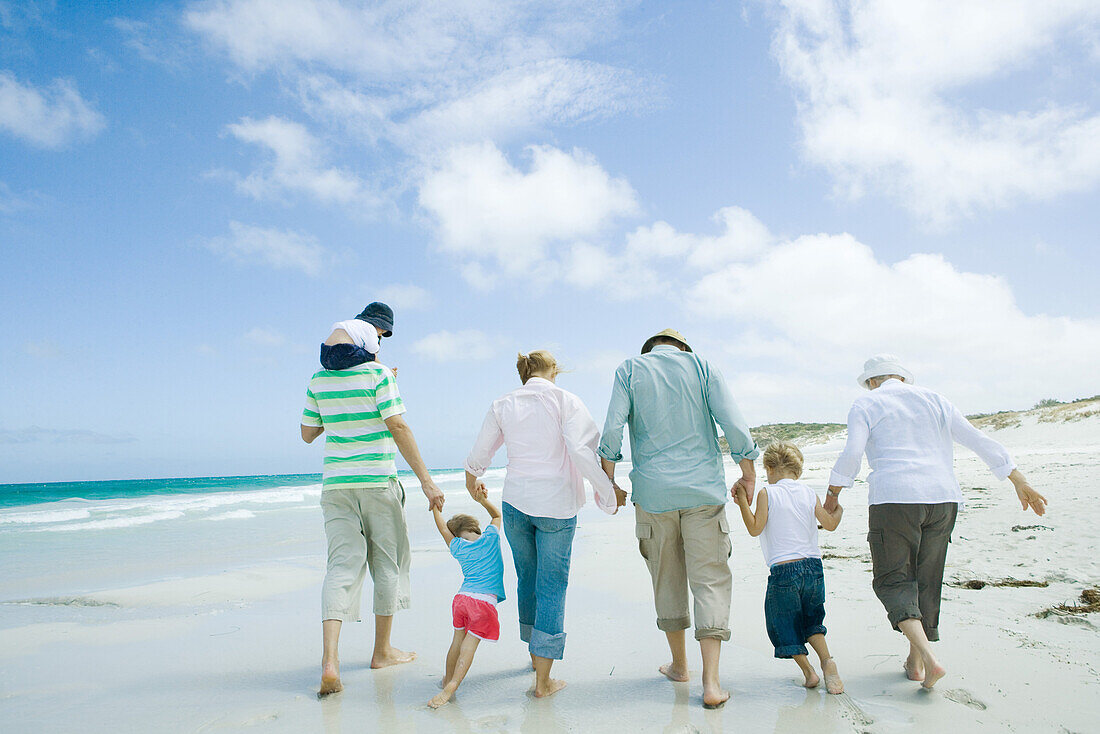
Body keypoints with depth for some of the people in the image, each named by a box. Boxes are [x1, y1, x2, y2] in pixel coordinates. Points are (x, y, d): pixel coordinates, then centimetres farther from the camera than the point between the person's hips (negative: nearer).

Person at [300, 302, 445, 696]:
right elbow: (398, 428, -14)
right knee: (387, 563, 11)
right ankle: (382, 651, 22)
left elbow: (308, 433, 13)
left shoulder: (320, 379, 6)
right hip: (378, 481, -4)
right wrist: (426, 480, -13)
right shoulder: (377, 373, -8)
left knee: (341, 565, 1)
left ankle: (329, 660, -13)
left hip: (335, 483, 4)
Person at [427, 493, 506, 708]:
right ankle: (452, 685, -15)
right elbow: (496, 515, 28)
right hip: (485, 602, -2)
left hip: (462, 598, 2)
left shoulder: (458, 547, 12)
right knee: (469, 645, -4)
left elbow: (443, 528, 29)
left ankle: (448, 679, 32)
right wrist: (483, 501, 20)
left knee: (458, 641, 19)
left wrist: (435, 506, 35)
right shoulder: (491, 538, 11)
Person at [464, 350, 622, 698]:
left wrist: (472, 479, 34)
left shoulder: (503, 405, 6)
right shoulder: (566, 401, -5)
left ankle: (536, 652, 37)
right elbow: (580, 450, -17)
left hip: (515, 501, 4)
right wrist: (607, 490, -9)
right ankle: (543, 680, 5)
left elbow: (479, 454, 14)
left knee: (527, 578, 20)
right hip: (556, 503, -4)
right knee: (551, 586, 2)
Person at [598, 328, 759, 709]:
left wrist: (607, 481, 4)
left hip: (653, 491, 1)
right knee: (710, 579, 3)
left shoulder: (629, 370, 5)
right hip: (703, 488, 0)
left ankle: (679, 664, 29)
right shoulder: (701, 366, 6)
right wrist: (749, 475, 8)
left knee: (667, 579, 14)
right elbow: (734, 425, -2)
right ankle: (711, 682, -2)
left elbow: (613, 428, -5)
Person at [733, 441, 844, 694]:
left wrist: (743, 503, -4)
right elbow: (830, 524, 11)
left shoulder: (767, 493, -5)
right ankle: (827, 661, 2)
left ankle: (808, 671, 8)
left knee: (784, 625, 13)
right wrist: (838, 509, 30)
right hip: (813, 567, 4)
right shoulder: (809, 494, 6)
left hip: (783, 570, -4)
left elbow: (755, 529, -8)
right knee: (810, 620, 22)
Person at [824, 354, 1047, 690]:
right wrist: (1020, 482, 19)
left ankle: (929, 658, -14)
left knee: (892, 579, 4)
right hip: (943, 498, 5)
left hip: (894, 499, -5)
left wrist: (832, 496, 0)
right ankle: (915, 661, 24)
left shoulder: (866, 404, 5)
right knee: (926, 579, 16)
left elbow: (852, 453, -10)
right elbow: (981, 442, 15)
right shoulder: (933, 400, 17)